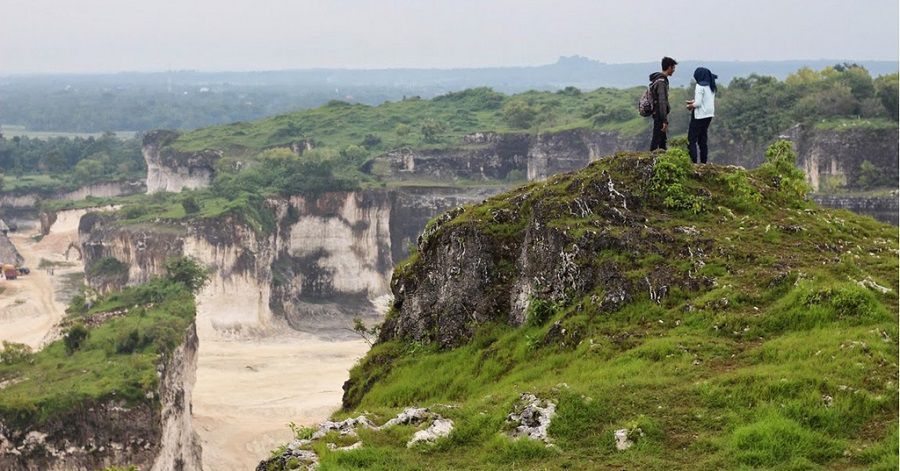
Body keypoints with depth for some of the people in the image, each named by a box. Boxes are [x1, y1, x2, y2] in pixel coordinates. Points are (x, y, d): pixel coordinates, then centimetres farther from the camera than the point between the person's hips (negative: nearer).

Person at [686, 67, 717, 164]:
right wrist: (693, 102, 13)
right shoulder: (711, 87, 10)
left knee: (692, 139, -4)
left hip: (699, 116, -8)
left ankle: (693, 162, -11)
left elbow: (698, 103, -18)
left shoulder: (700, 86, -15)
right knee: (703, 140, 15)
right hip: (709, 115, 8)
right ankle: (703, 162, 14)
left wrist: (691, 106, 0)